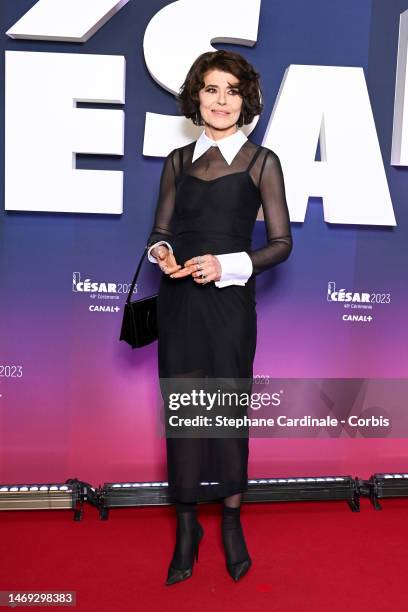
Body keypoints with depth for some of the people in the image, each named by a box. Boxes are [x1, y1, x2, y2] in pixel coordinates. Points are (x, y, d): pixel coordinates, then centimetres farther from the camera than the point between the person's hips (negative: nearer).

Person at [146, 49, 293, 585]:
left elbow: (281, 242, -2)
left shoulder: (262, 162, 1)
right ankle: (187, 525, 23)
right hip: (178, 300, 3)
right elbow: (160, 230, 13)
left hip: (229, 301, -2)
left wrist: (226, 265, -15)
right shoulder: (178, 161, 10)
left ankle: (232, 522, 26)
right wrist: (161, 253, -9)